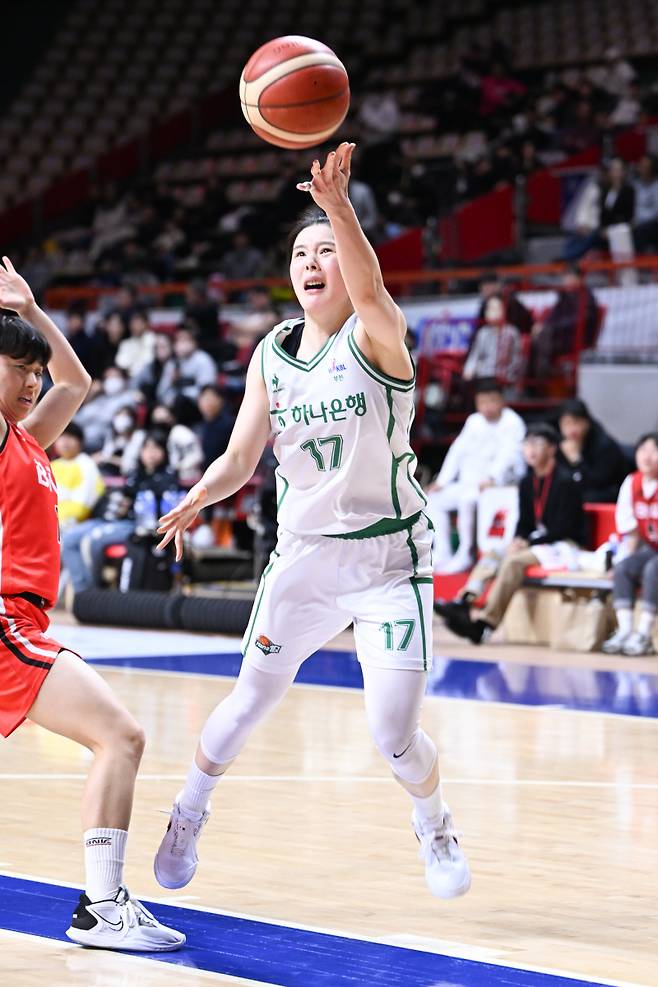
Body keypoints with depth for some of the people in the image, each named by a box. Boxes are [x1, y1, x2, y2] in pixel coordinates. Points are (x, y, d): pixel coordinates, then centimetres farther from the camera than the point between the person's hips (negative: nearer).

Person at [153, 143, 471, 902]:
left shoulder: (376, 338, -14)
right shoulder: (271, 354, 2)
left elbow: (369, 289, -38)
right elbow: (242, 457, 3)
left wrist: (338, 205, -55)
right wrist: (198, 498, -19)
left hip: (389, 559, -4)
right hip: (304, 552, 4)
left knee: (394, 737, -7)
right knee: (251, 701, 8)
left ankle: (435, 829, 24)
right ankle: (188, 812, 34)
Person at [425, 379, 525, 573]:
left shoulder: (512, 422, -9)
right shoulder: (474, 421, 12)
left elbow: (508, 454, -22)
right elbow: (458, 451, 11)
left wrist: (491, 479, -36)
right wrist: (441, 481, 3)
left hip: (499, 482, -8)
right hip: (468, 483, 8)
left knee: (467, 499, -34)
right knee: (434, 499, 0)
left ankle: (465, 555, -24)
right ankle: (442, 555, -1)